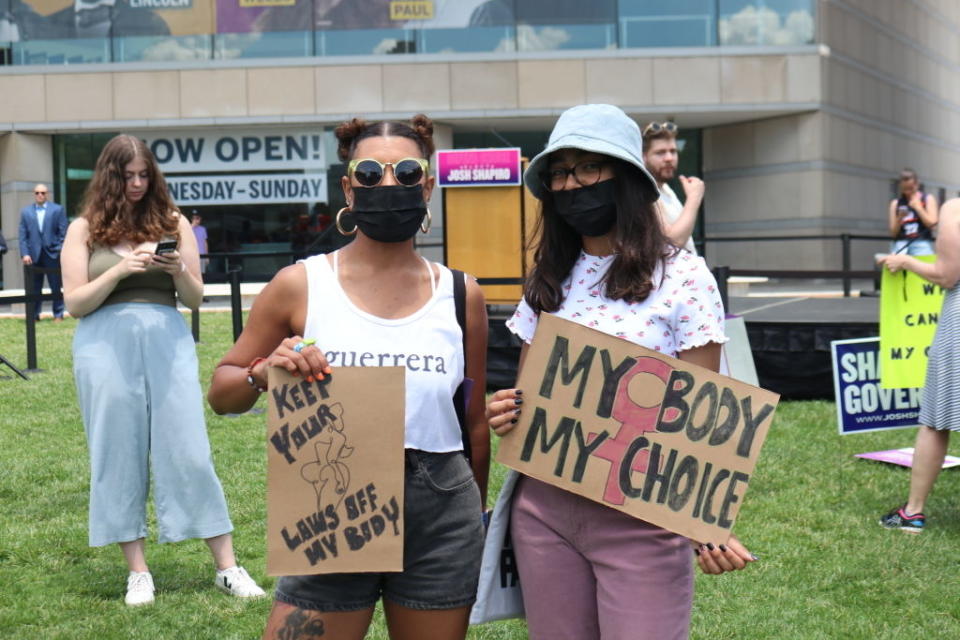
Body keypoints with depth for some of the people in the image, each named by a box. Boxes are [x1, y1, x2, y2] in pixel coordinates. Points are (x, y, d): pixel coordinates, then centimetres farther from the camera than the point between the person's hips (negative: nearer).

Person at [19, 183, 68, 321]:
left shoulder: (58, 210, 4)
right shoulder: (26, 211, 9)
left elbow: (63, 233, 2)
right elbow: (23, 235, 6)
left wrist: (61, 251, -6)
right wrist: (24, 253, -4)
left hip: (52, 254, -2)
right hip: (33, 255, 2)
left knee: (56, 287, 3)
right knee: (34, 287, 5)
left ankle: (58, 314, 10)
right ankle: (34, 314, 12)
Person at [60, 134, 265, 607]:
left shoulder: (172, 223, 9)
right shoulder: (85, 229, 7)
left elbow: (195, 298, 11)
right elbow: (74, 302, 1)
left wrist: (179, 271, -11)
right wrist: (119, 270, -13)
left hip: (167, 342, 0)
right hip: (106, 346, 0)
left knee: (189, 452, -1)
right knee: (119, 455, 3)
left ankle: (227, 568, 5)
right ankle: (137, 572, 14)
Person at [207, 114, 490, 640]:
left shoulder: (461, 296, 4)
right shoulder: (301, 285, -1)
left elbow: (475, 422, 12)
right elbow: (221, 393, 6)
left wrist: (475, 517, 17)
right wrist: (264, 373, -15)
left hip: (441, 517, 2)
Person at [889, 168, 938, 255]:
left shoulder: (928, 199, 10)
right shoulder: (896, 203, 13)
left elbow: (932, 223, -1)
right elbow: (893, 233, 10)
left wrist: (918, 207, -4)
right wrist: (900, 218, -8)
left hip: (921, 243, -1)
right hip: (900, 244, 1)